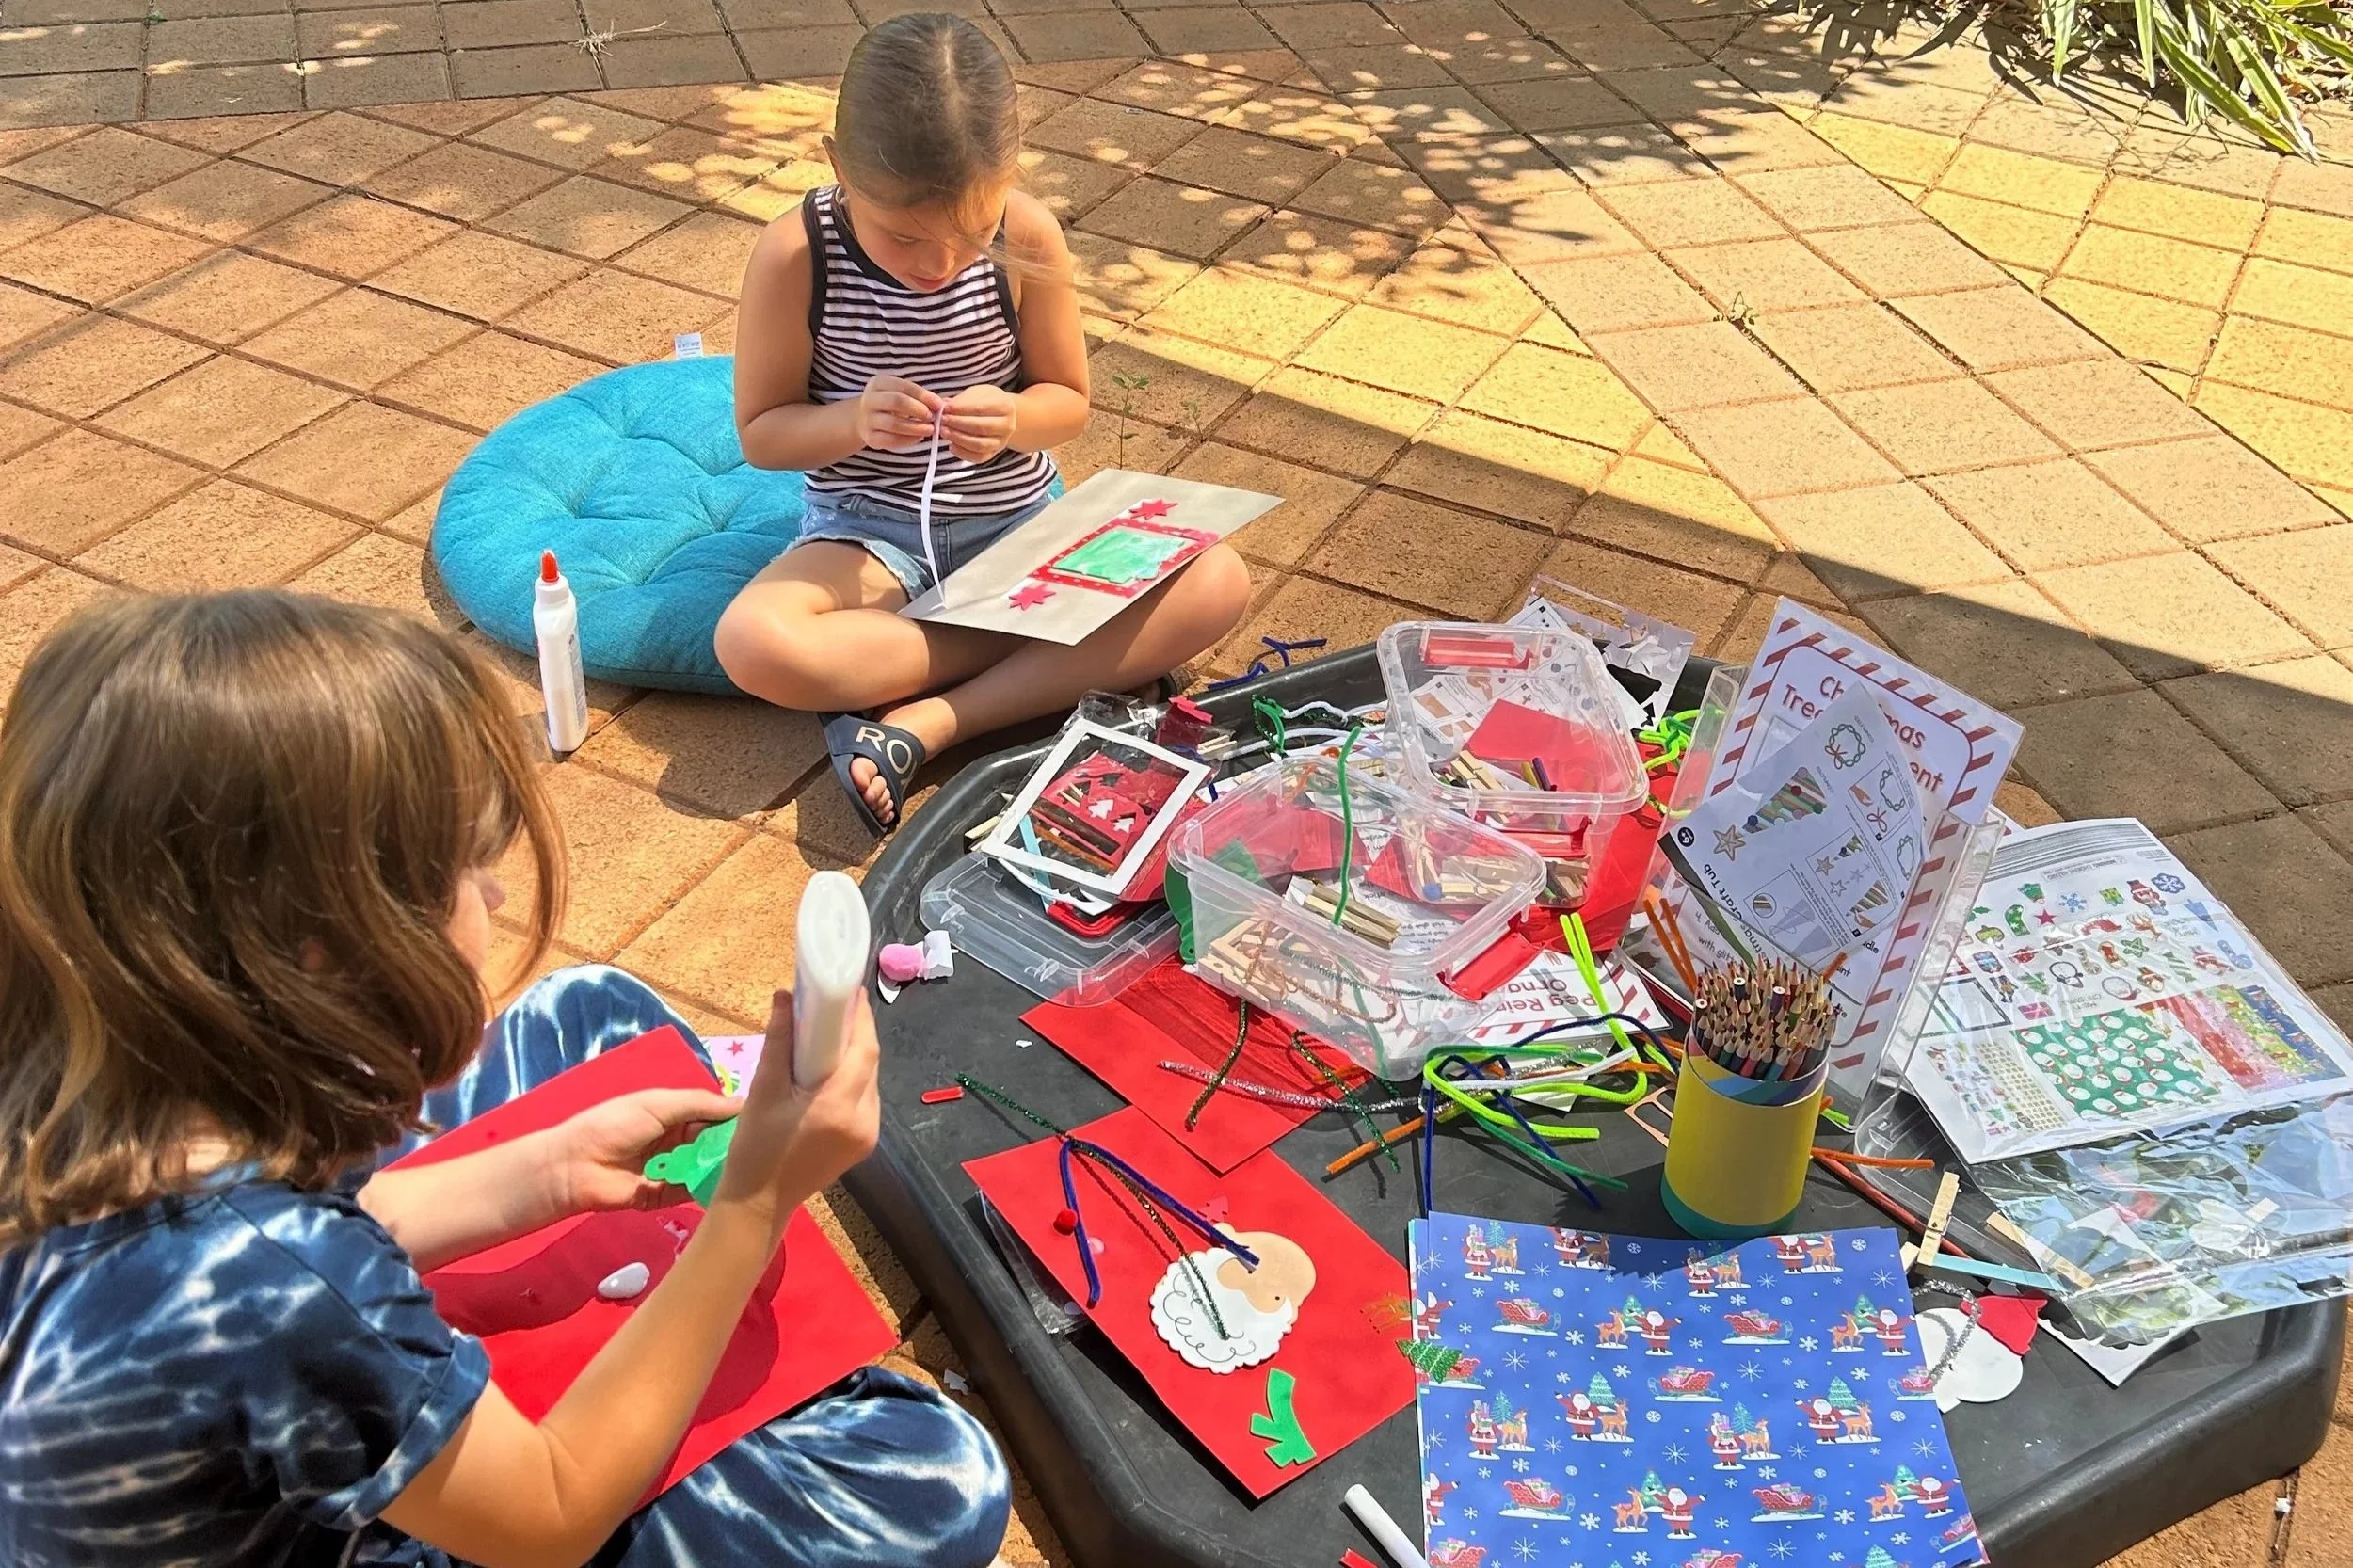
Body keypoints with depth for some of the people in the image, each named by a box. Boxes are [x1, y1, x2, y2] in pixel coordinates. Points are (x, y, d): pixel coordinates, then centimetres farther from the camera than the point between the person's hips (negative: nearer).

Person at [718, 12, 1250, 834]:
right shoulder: (796, 256, -17)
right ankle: (1058, 661, -16)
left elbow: (1069, 400, -1)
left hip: (1018, 513, 2)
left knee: (1217, 582, -22)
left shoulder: (1028, 236, -14)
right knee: (754, 644, -33)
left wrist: (1011, 419, -25)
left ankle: (922, 725, -24)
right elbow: (760, 431, -6)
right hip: (870, 528, -1)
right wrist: (854, 421, -27)